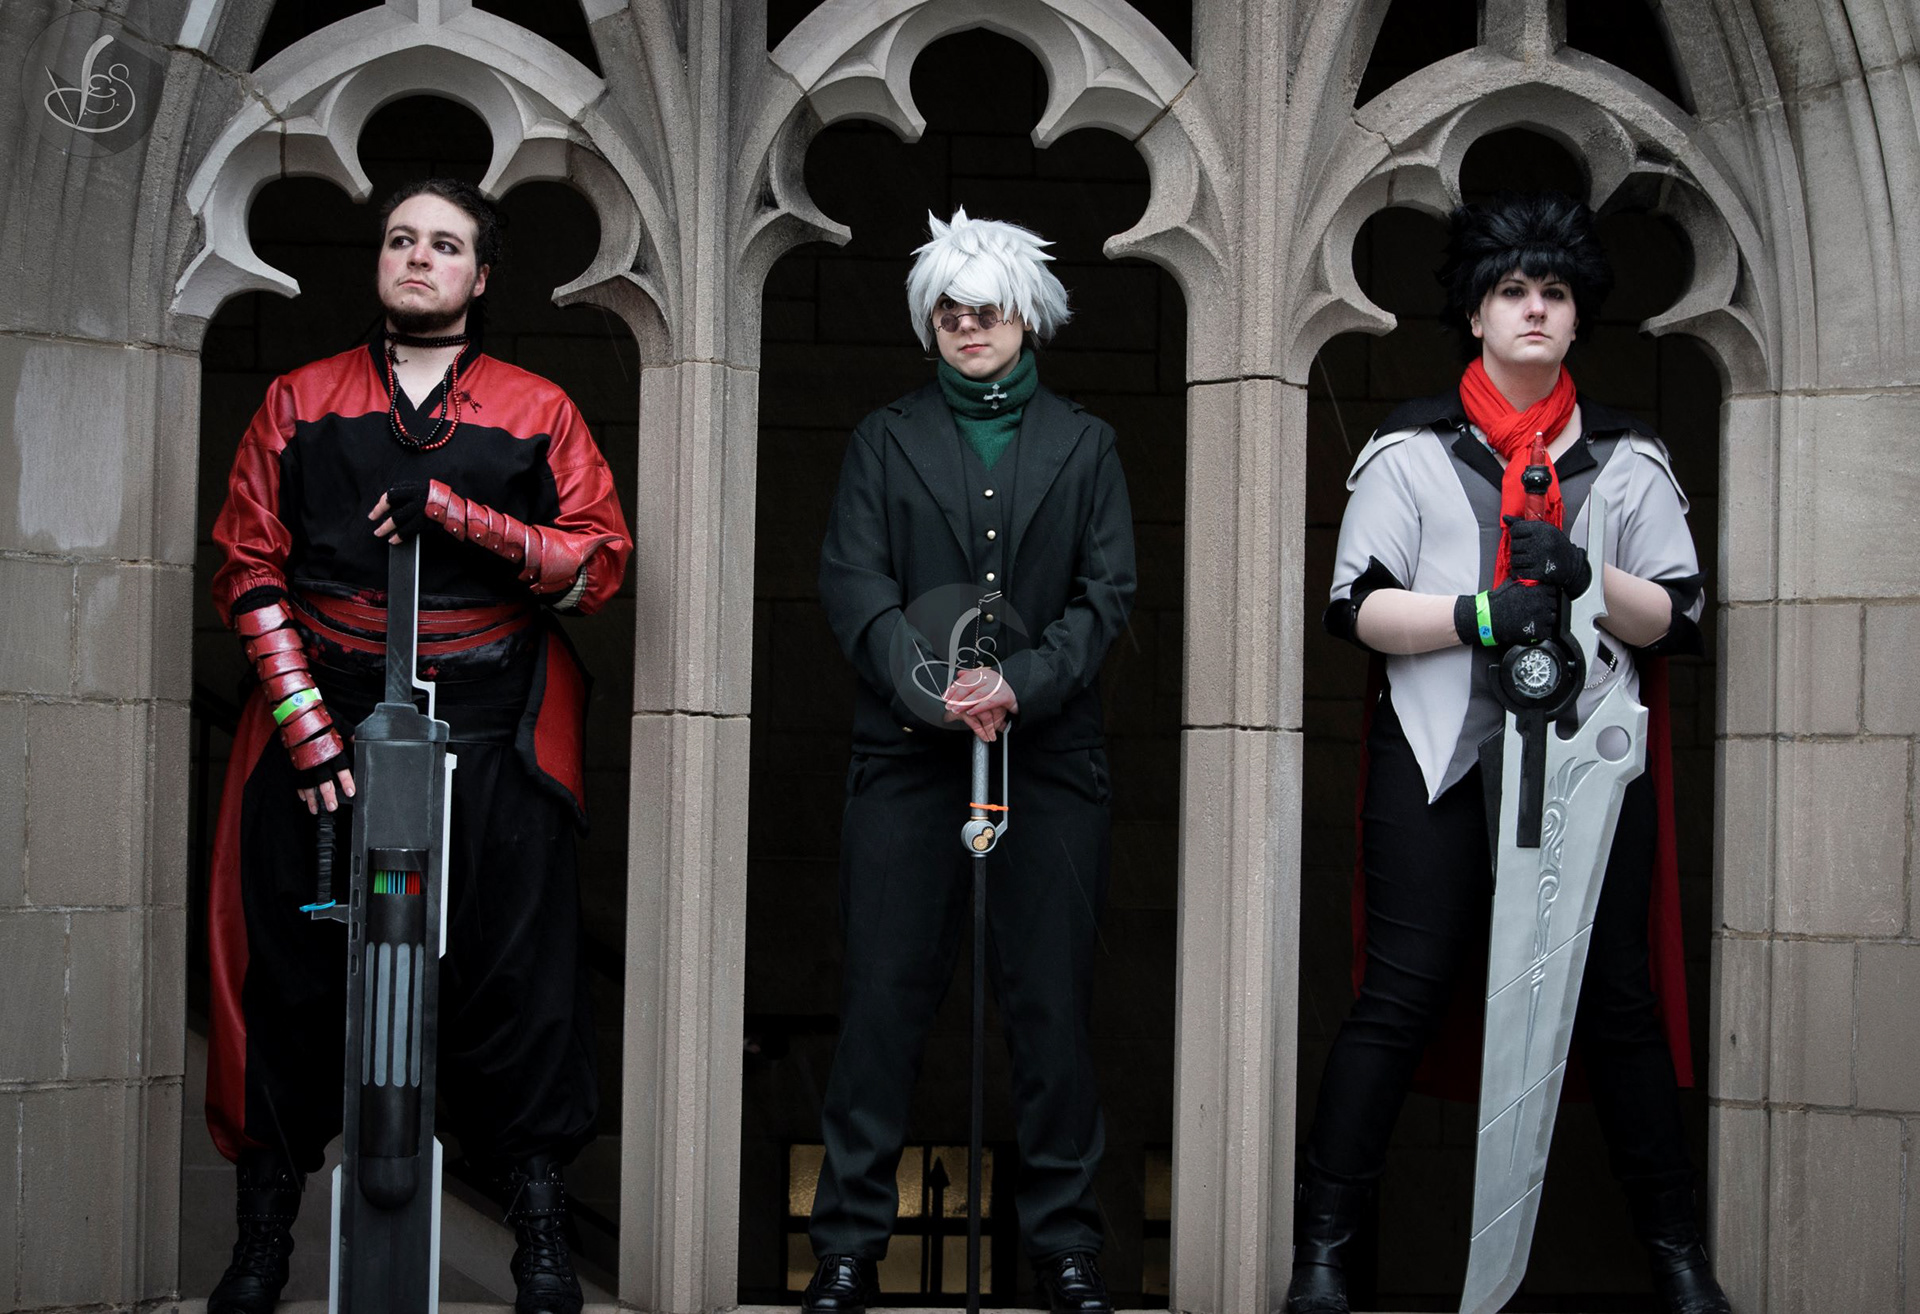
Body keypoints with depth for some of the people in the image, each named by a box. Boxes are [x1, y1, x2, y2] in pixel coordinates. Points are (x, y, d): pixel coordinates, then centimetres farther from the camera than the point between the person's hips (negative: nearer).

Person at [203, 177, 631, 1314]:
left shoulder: (536, 410, 9)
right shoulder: (301, 402, 11)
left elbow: (601, 563, 0)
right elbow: (249, 569, 5)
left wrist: (454, 514, -13)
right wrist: (305, 723, -6)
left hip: (489, 725, -1)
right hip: (323, 712, 1)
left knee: (510, 968, -2)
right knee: (293, 972, 1)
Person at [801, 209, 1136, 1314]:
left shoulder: (1084, 444, 13)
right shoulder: (887, 439, 13)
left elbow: (1109, 592, 4)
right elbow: (853, 582, 1)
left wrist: (1022, 682, -13)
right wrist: (931, 686, -16)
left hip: (1050, 753, 0)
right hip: (909, 752, 0)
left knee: (1052, 999, 0)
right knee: (886, 993, -2)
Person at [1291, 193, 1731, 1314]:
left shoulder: (1628, 457, 13)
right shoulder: (1411, 450, 7)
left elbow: (1677, 619, 8)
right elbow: (1360, 608, -1)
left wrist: (1587, 578, -11)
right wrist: (1482, 614, -17)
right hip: (1440, 757, -1)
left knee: (1617, 999, 2)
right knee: (1403, 996, -5)